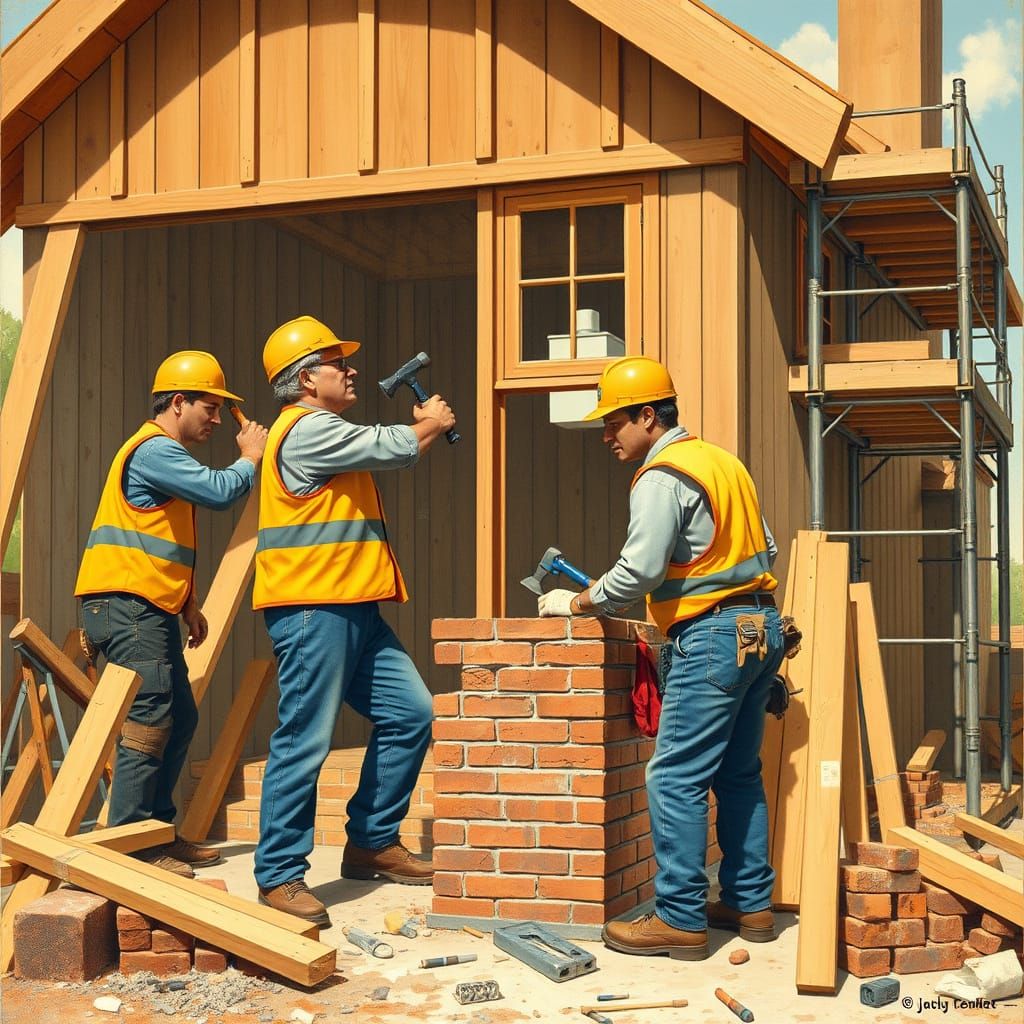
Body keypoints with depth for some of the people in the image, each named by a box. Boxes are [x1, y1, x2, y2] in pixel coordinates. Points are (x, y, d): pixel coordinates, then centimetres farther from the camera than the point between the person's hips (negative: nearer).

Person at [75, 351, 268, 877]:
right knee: (148, 721, -13)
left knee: (180, 719, 11)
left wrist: (189, 605, 21)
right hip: (126, 603, -11)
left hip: (150, 607, 11)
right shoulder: (154, 450, -11)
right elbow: (217, 491, -22)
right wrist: (250, 459, -2)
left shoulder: (166, 454, 24)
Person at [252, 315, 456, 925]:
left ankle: (372, 843, 20)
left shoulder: (328, 432, 23)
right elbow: (392, 448, -10)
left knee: (410, 714, 10)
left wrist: (420, 432, 15)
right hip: (312, 608, -11)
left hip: (353, 610, 11)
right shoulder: (307, 429, -11)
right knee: (305, 741, -8)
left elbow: (385, 455, 31)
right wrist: (430, 426, 9)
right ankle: (279, 875, -1)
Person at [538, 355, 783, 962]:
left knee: (676, 779, -6)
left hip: (714, 637, -10)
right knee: (738, 774, 15)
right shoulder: (723, 461, 17)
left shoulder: (663, 478, -11)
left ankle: (680, 920, -5)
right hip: (762, 626, 10)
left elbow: (640, 570, -17)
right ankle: (751, 905, 20)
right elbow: (765, 547, 20)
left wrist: (578, 603, -4)